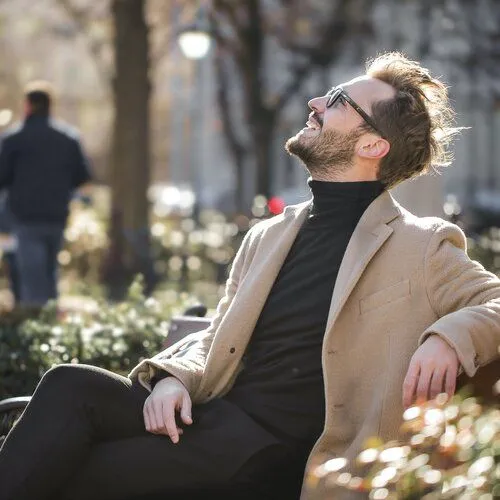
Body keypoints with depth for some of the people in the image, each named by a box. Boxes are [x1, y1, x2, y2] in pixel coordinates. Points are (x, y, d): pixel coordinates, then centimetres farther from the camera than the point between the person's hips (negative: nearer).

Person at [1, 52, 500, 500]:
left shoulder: (421, 249, 5)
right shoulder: (267, 237, 23)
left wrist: (448, 337, -19)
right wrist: (174, 377, 1)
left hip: (278, 446, -6)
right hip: (212, 413, 6)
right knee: (69, 386, -22)